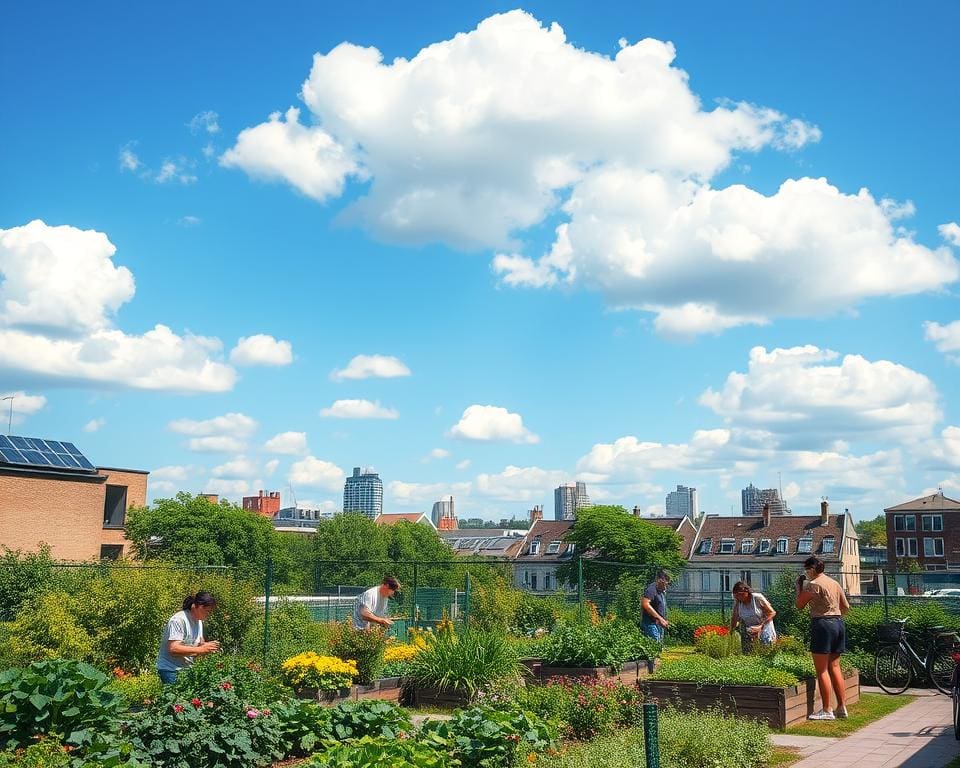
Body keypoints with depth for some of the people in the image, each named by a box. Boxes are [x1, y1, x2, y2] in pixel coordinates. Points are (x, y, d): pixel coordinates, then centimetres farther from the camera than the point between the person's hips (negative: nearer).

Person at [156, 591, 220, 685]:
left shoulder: (199, 621, 9)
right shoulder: (179, 620, -18)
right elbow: (173, 649, -26)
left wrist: (208, 646, -9)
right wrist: (201, 649, -27)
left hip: (187, 669, 7)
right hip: (171, 670, -7)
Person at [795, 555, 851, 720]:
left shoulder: (813, 584, -11)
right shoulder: (835, 584, 14)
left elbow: (800, 605, -7)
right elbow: (846, 607, 18)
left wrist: (799, 586, 5)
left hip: (822, 624, -8)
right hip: (838, 623, 8)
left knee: (822, 670, -4)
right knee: (834, 667, 13)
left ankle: (826, 710, -4)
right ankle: (841, 707, 14)